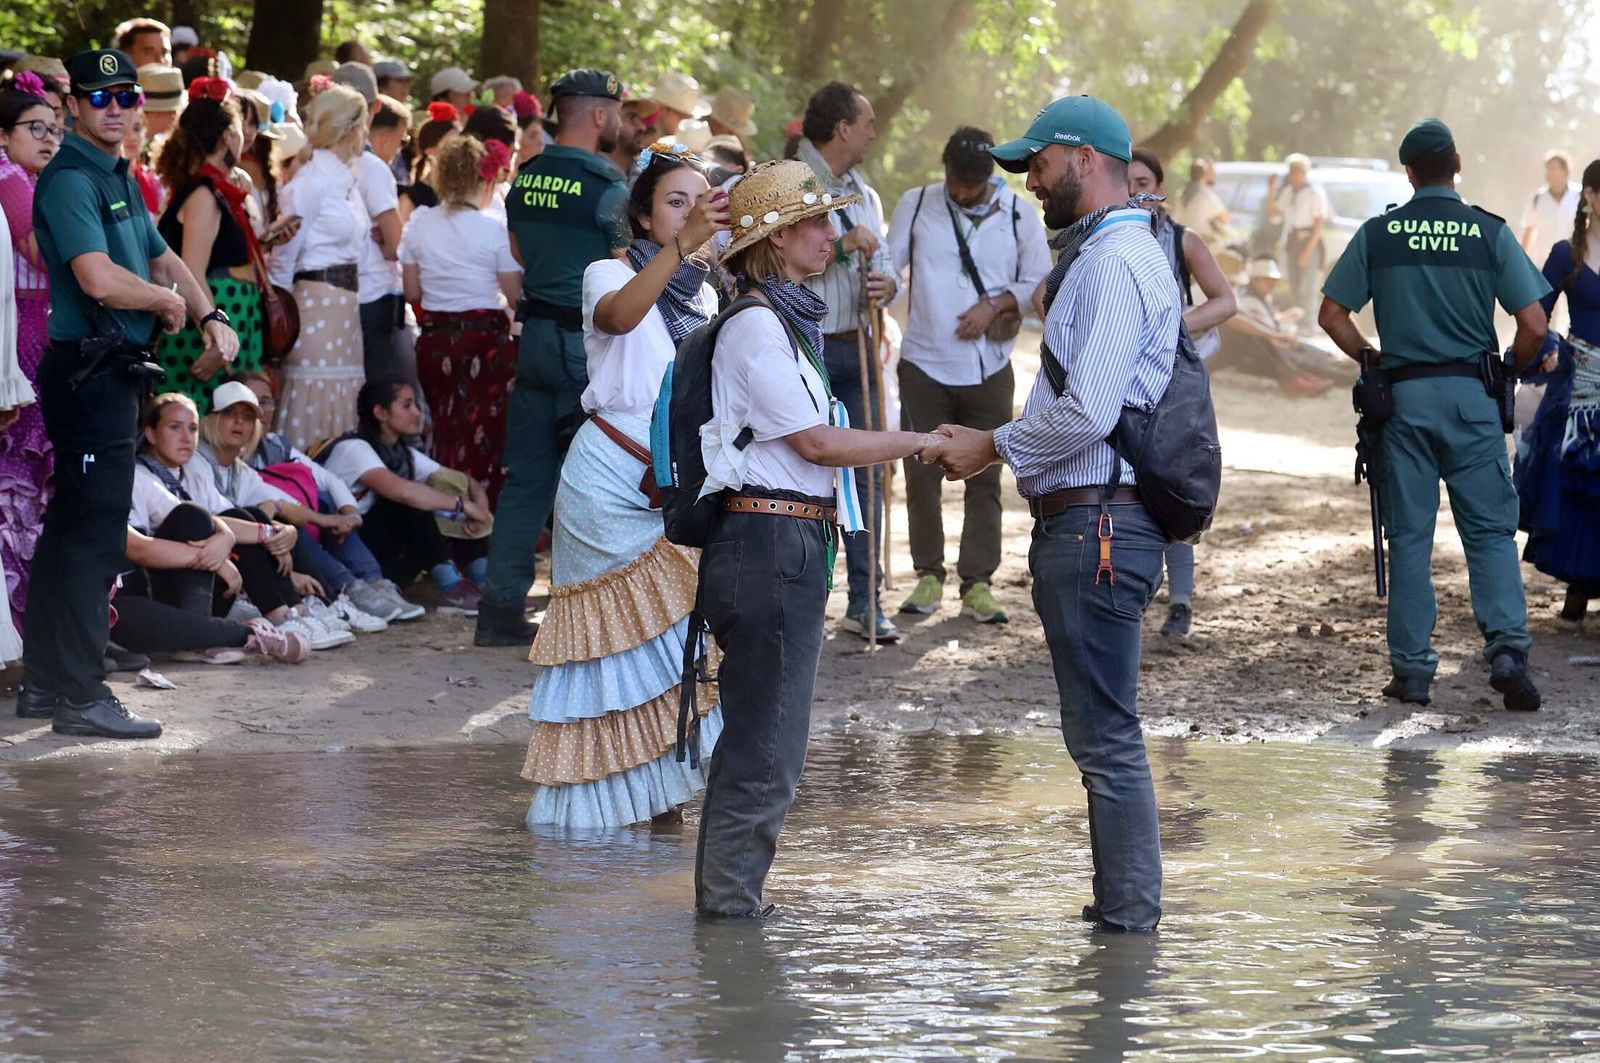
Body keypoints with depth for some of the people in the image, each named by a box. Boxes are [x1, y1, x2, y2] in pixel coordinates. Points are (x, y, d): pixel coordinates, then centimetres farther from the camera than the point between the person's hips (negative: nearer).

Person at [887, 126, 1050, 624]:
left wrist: (995, 305, -11)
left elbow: (1040, 284, 5)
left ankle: (977, 582, 8)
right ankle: (929, 574, 16)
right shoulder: (915, 205, 4)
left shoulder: (1017, 213, 2)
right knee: (922, 474, 4)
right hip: (923, 364, 0)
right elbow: (887, 266, 6)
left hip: (988, 370, 0)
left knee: (984, 479, 2)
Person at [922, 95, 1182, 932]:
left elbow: (1087, 413, -22)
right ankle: (1123, 908, 21)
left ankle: (1127, 919, -5)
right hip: (1085, 522, 11)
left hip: (1096, 525, -11)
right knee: (1103, 734, 15)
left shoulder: (1114, 262, -15)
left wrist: (994, 448, -9)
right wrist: (989, 445, 15)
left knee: (1105, 737, -8)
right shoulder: (1103, 256, 20)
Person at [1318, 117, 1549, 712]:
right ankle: (1507, 648, -12)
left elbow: (1332, 315, 2)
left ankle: (1412, 669, 6)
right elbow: (1533, 325, -7)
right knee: (1490, 529, 4)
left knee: (1409, 535, 6)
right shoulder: (1489, 233, -2)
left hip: (1405, 395, 1)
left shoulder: (1378, 234, 1)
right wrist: (1509, 372, 10)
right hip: (1472, 395, -1)